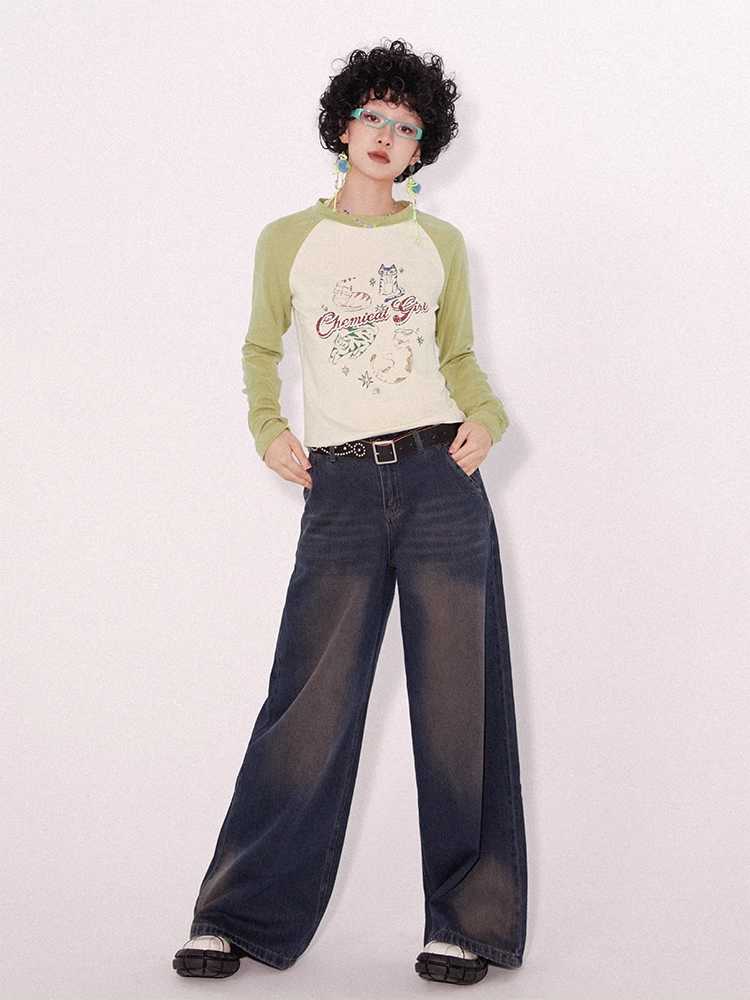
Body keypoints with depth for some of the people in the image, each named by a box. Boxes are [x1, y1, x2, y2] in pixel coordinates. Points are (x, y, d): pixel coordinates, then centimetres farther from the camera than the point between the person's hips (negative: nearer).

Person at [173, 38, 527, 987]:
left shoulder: (439, 241, 12)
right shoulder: (287, 240, 9)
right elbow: (261, 349, 17)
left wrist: (486, 415, -2)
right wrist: (267, 428, 0)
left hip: (440, 478, 1)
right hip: (340, 488, -1)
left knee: (456, 699, 1)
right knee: (311, 705, -4)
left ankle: (464, 923, 12)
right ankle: (238, 917, 10)